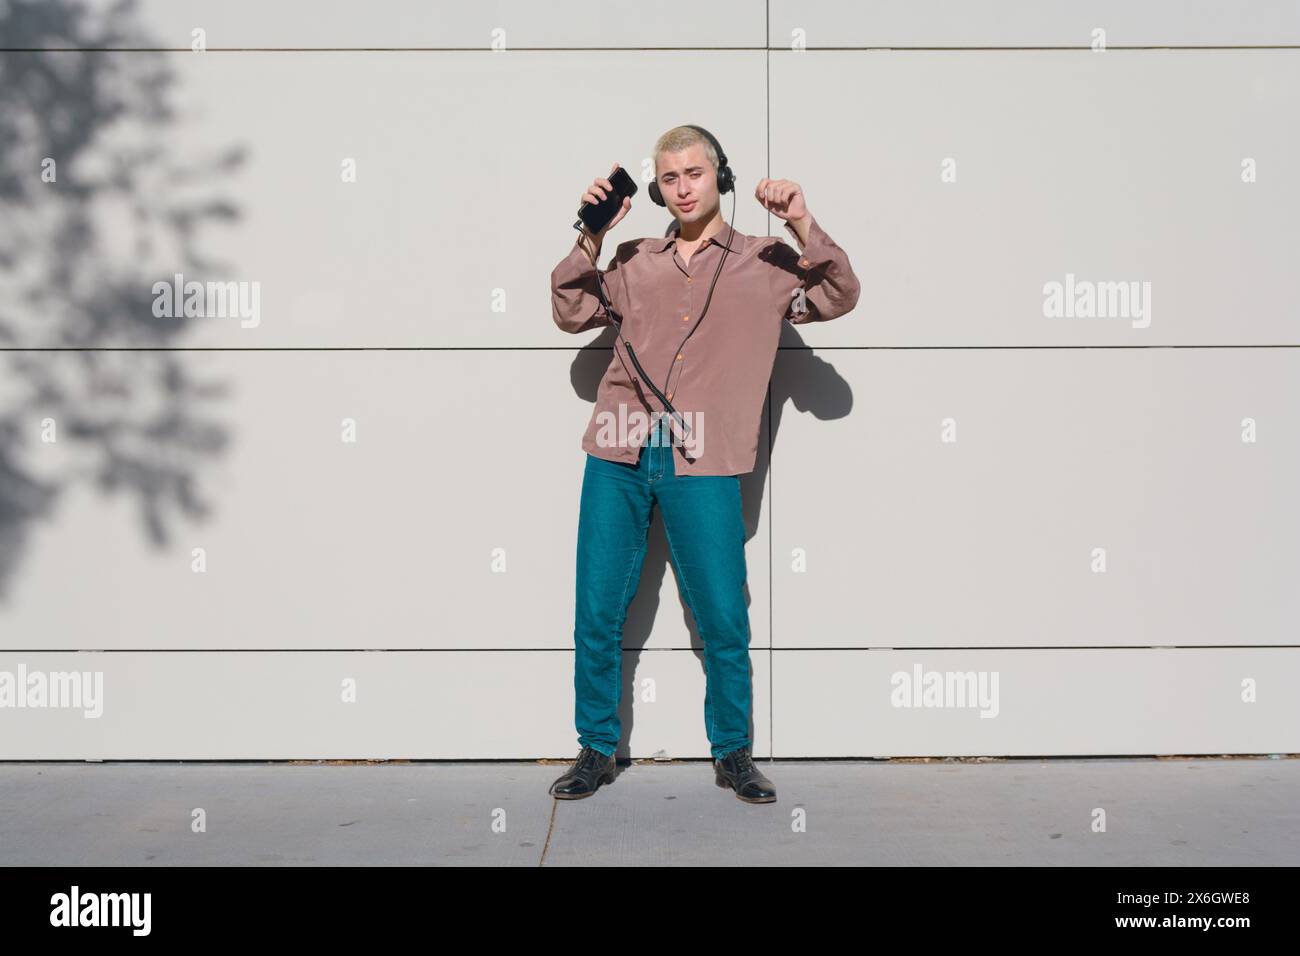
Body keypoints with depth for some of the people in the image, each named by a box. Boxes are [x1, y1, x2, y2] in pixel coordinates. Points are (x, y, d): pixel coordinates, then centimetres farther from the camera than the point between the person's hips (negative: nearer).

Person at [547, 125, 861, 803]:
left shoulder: (765, 263, 10)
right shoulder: (636, 260, 17)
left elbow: (839, 297, 1)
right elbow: (571, 313, 13)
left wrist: (803, 225, -10)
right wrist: (591, 236, 4)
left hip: (702, 467, -2)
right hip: (618, 459, 3)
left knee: (724, 620, 1)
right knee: (597, 613, 5)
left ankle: (733, 754, 20)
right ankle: (596, 752, 20)